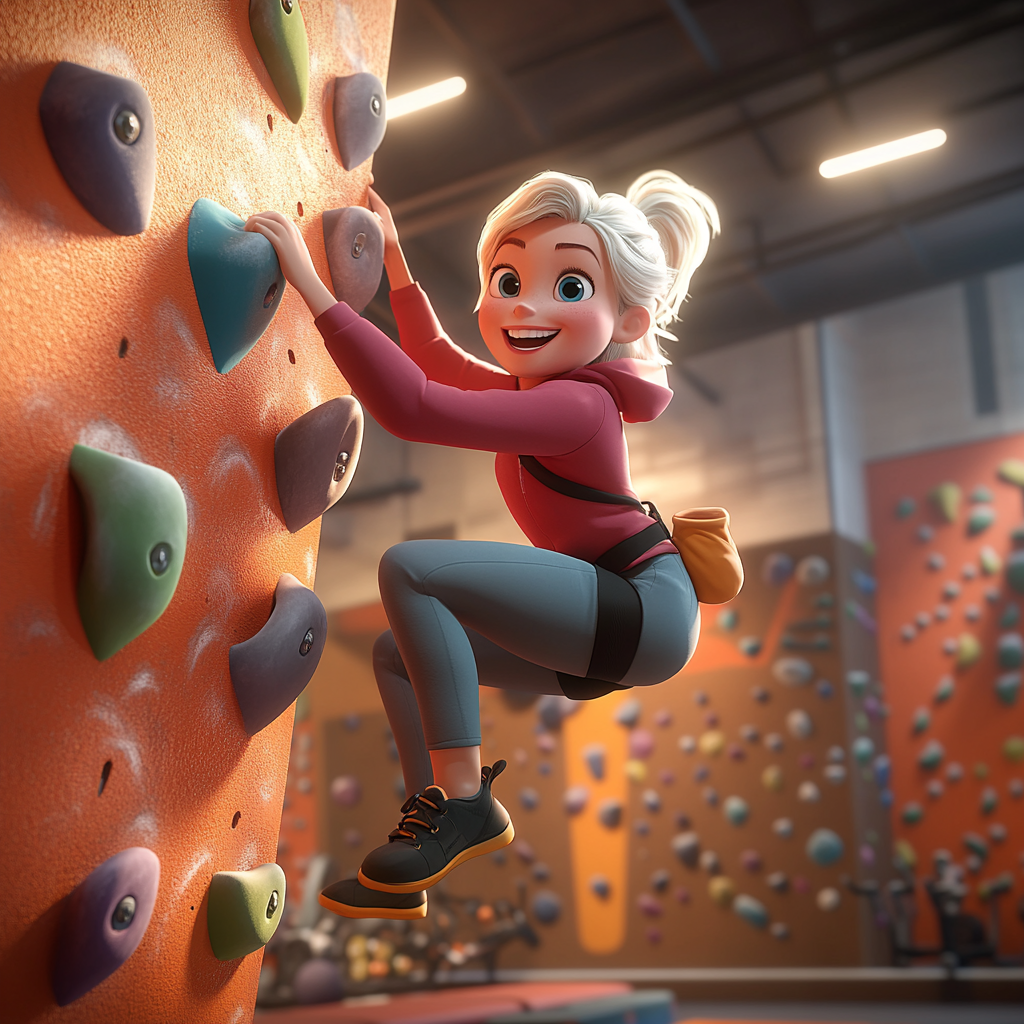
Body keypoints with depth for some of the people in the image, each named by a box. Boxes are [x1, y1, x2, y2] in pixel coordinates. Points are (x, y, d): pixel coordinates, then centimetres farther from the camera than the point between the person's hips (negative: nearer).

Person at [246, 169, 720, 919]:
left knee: (411, 569, -22)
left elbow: (413, 406, -32)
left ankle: (466, 800, -14)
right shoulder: (543, 386, 11)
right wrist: (395, 259, 22)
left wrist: (312, 284, -32)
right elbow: (437, 360, 28)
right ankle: (413, 874, 12)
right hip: (604, 633, 11)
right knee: (400, 654, 13)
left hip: (647, 608, -11)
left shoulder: (573, 405, -20)